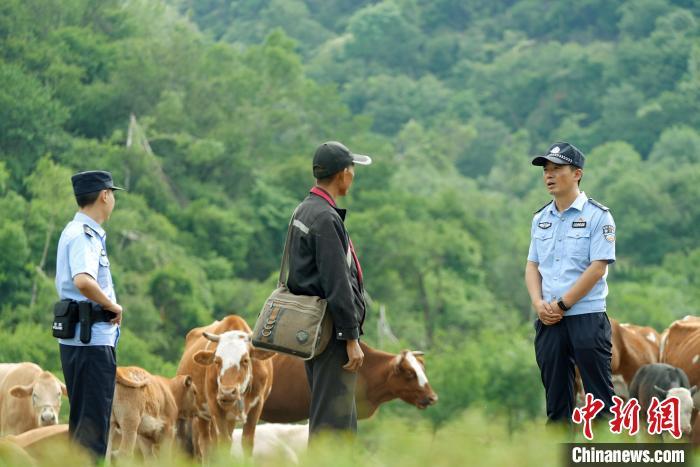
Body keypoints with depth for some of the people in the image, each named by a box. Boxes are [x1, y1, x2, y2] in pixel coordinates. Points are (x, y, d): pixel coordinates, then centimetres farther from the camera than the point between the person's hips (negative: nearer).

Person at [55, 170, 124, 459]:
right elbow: (82, 281, -34)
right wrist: (112, 306, -18)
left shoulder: (77, 232, 16)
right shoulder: (84, 236, -16)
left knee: (83, 419, 16)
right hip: (91, 340, -10)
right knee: (93, 423, -9)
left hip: (81, 338, 10)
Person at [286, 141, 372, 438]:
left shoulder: (303, 211, 14)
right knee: (332, 417, -8)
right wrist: (351, 338, -19)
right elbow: (337, 285, -21)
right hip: (330, 328, -10)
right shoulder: (326, 218, -17)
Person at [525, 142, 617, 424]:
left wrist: (561, 305, -12)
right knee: (556, 397, 8)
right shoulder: (540, 218, 14)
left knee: (600, 395, -6)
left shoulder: (597, 216, -5)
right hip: (548, 321, 6)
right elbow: (532, 265, 15)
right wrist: (539, 303, -4)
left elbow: (597, 268, -11)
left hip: (587, 318, -6)